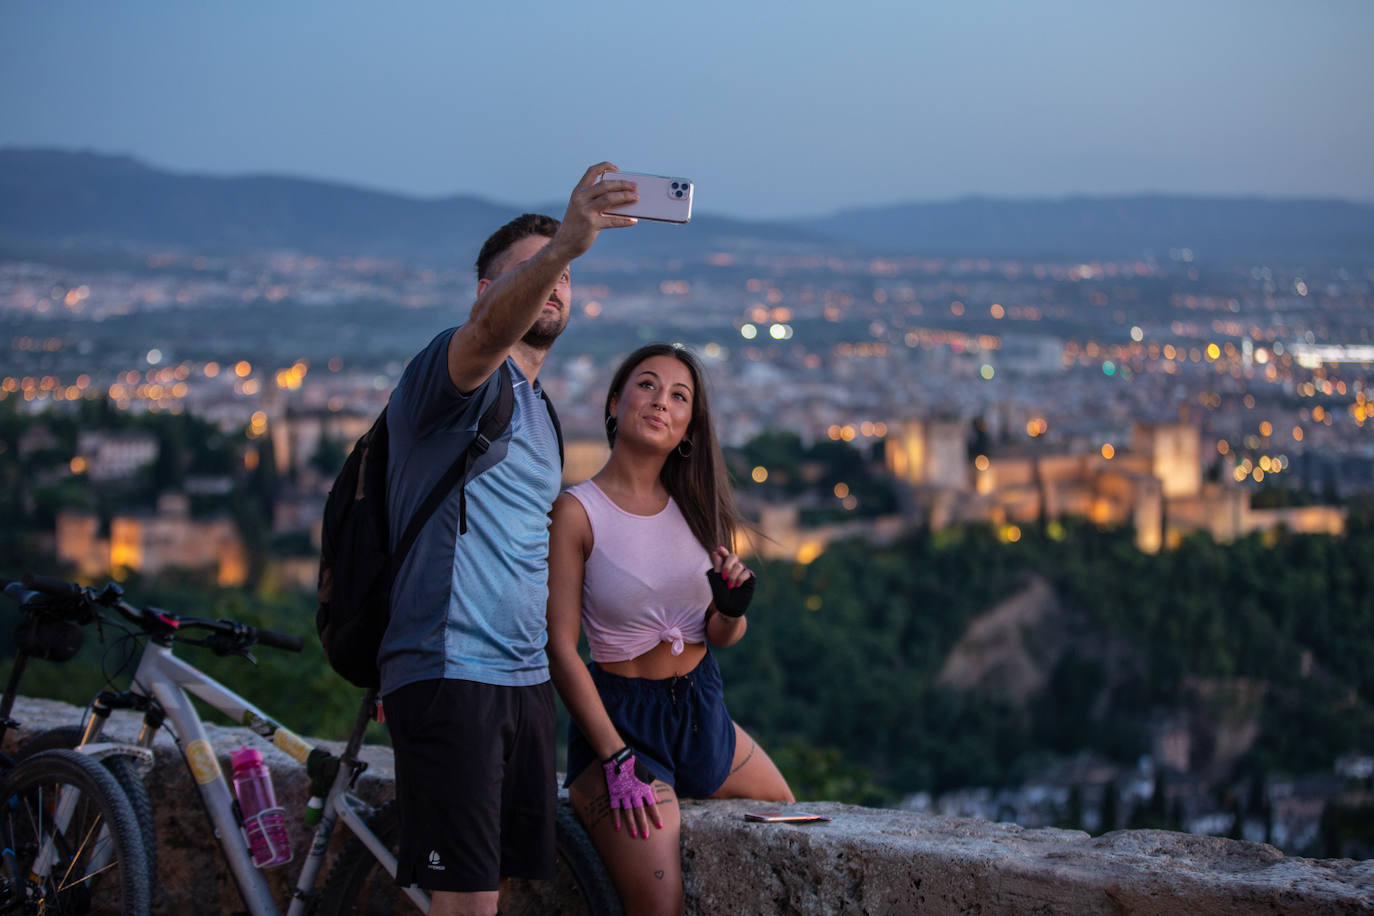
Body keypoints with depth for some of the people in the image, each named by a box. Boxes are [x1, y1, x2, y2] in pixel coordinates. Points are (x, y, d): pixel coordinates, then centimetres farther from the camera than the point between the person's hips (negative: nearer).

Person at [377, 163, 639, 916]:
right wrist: (565, 242, -47)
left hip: (525, 679, 9)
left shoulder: (539, 413, 23)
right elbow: (493, 328, -33)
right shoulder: (462, 373, -6)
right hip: (448, 675, -9)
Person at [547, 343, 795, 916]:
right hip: (620, 718, -6)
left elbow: (720, 637, 10)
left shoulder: (696, 505, 5)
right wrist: (616, 761, -19)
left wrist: (731, 610, -14)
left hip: (702, 709, 7)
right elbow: (560, 649, -14)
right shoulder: (577, 512, -12)